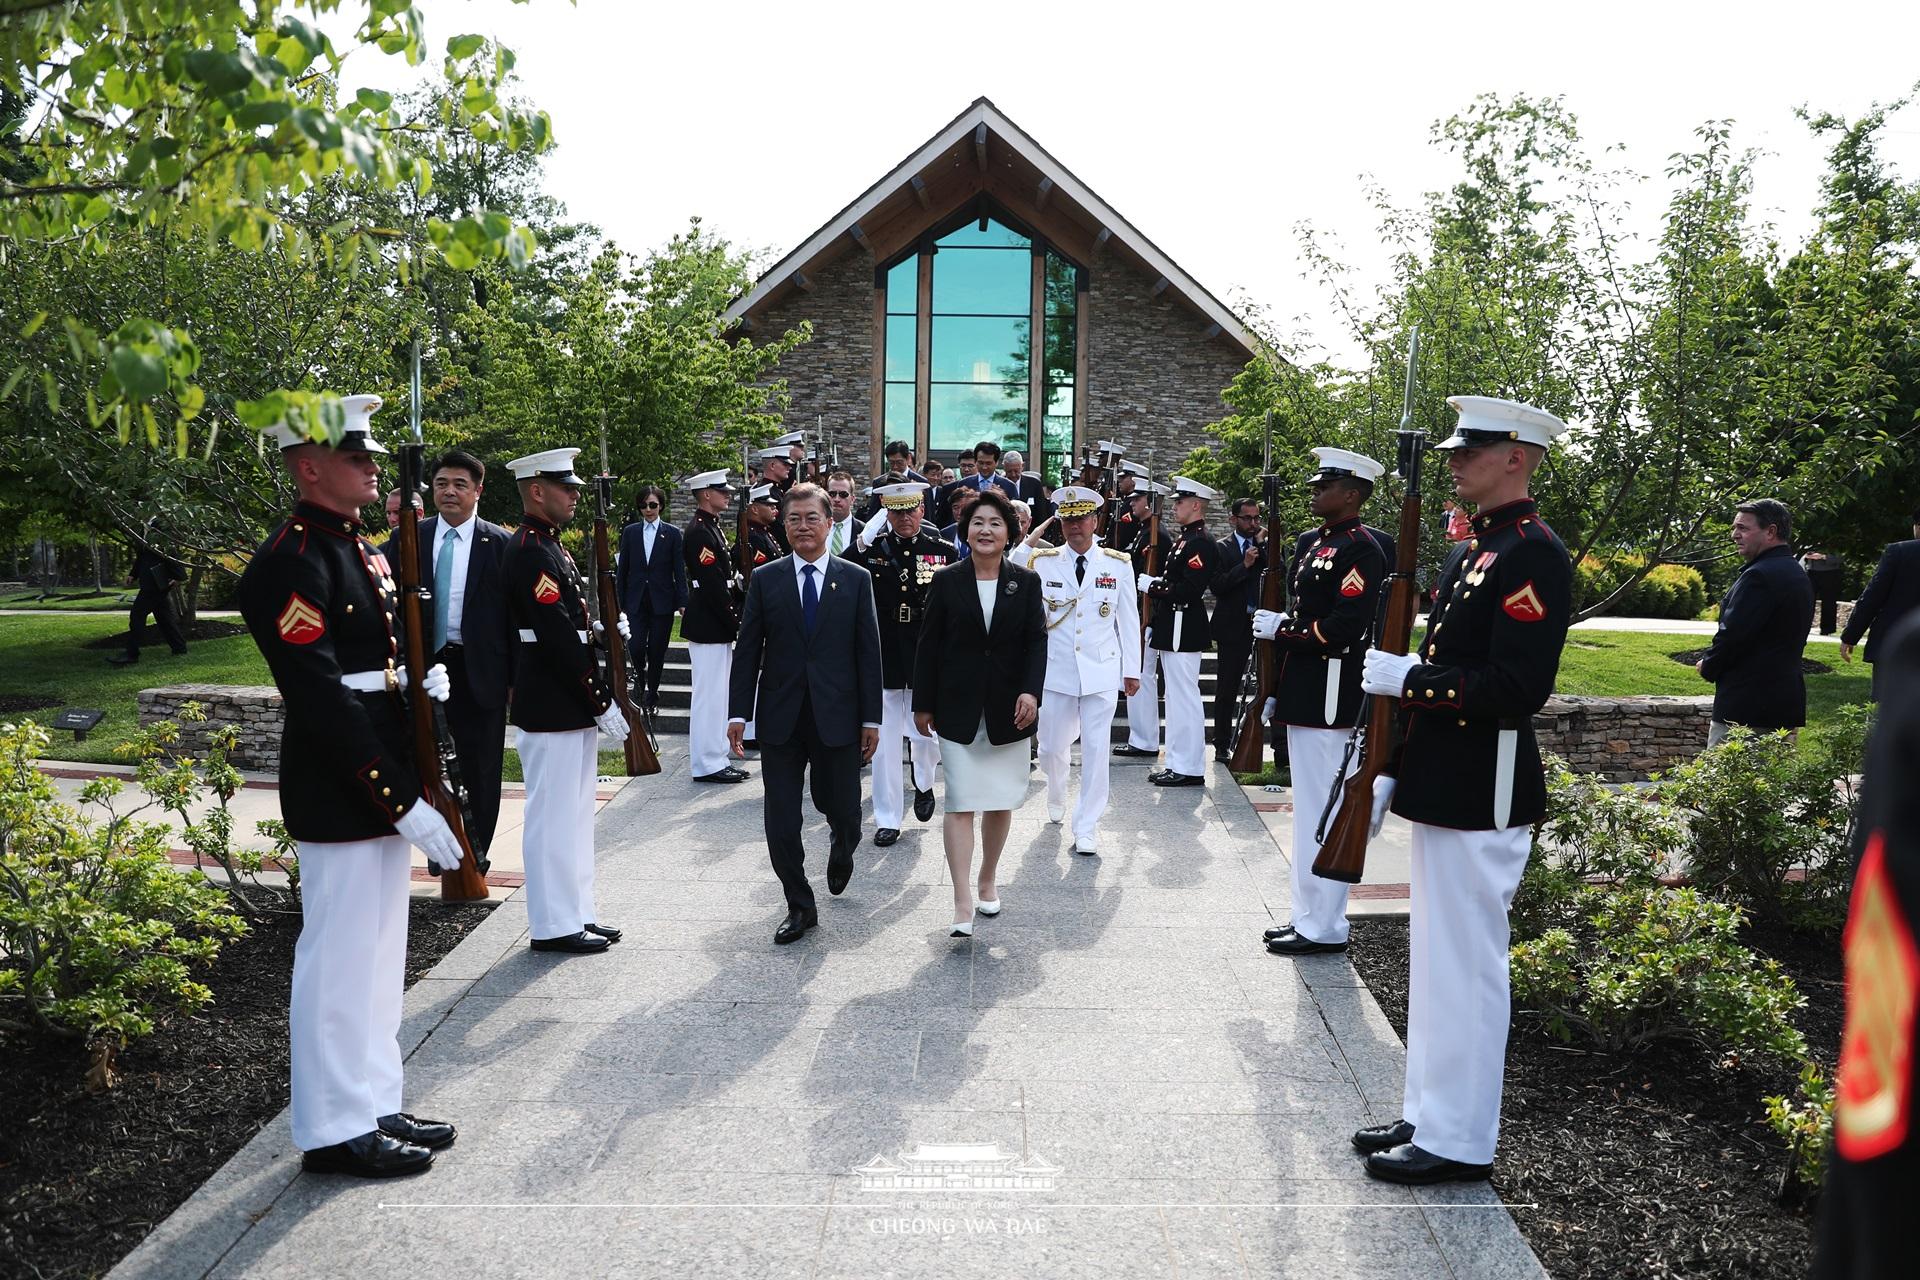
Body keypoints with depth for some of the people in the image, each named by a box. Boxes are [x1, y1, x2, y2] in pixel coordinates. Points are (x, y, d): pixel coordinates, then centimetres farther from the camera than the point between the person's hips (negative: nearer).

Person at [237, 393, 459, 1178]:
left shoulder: (361, 551, 14)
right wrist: (403, 801, -23)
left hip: (384, 791, 10)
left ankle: (373, 1105, 29)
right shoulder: (291, 563, -17)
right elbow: (322, 700, -23)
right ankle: (335, 1131, 15)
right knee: (339, 962, 2)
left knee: (379, 958, 17)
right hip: (342, 800, -10)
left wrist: (425, 680, -1)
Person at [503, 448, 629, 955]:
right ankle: (553, 926, 9)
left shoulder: (549, 546, 15)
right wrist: (602, 703, -18)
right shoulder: (531, 552, -17)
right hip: (552, 709, -10)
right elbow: (558, 639, -22)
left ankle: (576, 914, 25)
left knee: (574, 813, 16)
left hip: (570, 705, 10)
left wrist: (603, 632, 2)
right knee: (554, 816, -1)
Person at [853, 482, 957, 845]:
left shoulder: (945, 551, 1)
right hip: (882, 662, 0)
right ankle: (887, 819, 14)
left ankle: (924, 784, 42)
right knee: (883, 743, 3)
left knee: (927, 735, 9)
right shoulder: (869, 552, 2)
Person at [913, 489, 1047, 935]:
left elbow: (1037, 641, -1)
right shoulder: (946, 580, -1)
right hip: (958, 709, -1)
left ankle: (988, 880, 32)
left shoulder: (1026, 582, 2)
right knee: (961, 803, -6)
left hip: (1008, 709, 2)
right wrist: (923, 704, 2)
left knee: (1001, 801, 12)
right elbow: (929, 644, 2)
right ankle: (963, 903, -7)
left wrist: (1031, 690, -16)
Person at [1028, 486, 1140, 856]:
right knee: (1052, 747, 11)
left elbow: (1129, 619, 4)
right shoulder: (1042, 563, -1)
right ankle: (1056, 797, 43)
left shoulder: (1119, 564, 1)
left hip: (1102, 672, 0)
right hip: (1055, 672, 1)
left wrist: (1132, 669, 5)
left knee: (1096, 750, -1)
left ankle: (1087, 827, 9)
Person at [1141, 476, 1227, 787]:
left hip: (1183, 632, -10)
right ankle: (1178, 764, 20)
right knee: (1177, 699, 13)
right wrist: (1156, 584, 3)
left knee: (1184, 699, -5)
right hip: (1173, 630, 10)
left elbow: (1188, 591, -23)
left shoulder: (1201, 543, -15)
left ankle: (1190, 769, 0)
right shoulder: (1185, 539, 16)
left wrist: (1151, 586, -15)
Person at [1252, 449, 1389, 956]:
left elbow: (1344, 628, -24)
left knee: (1321, 814, -2)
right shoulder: (1310, 542, 15)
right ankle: (1309, 914, 26)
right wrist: (1277, 695, 16)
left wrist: (1281, 631, -12)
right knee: (1309, 810, 16)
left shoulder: (1362, 550, -14)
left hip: (1329, 700, -10)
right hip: (1303, 696, 10)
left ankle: (1324, 928, 7)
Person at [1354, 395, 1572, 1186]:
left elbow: (1517, 688, -23)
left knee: (1466, 965, 0)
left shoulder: (1533, 556, -15)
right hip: (1442, 789, 10)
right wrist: (1393, 773, 14)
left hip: (1482, 798, -10)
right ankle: (1429, 1114, 30)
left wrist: (1406, 677, -18)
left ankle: (1460, 1142, 14)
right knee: (1436, 960, 17)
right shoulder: (1471, 549, 15)